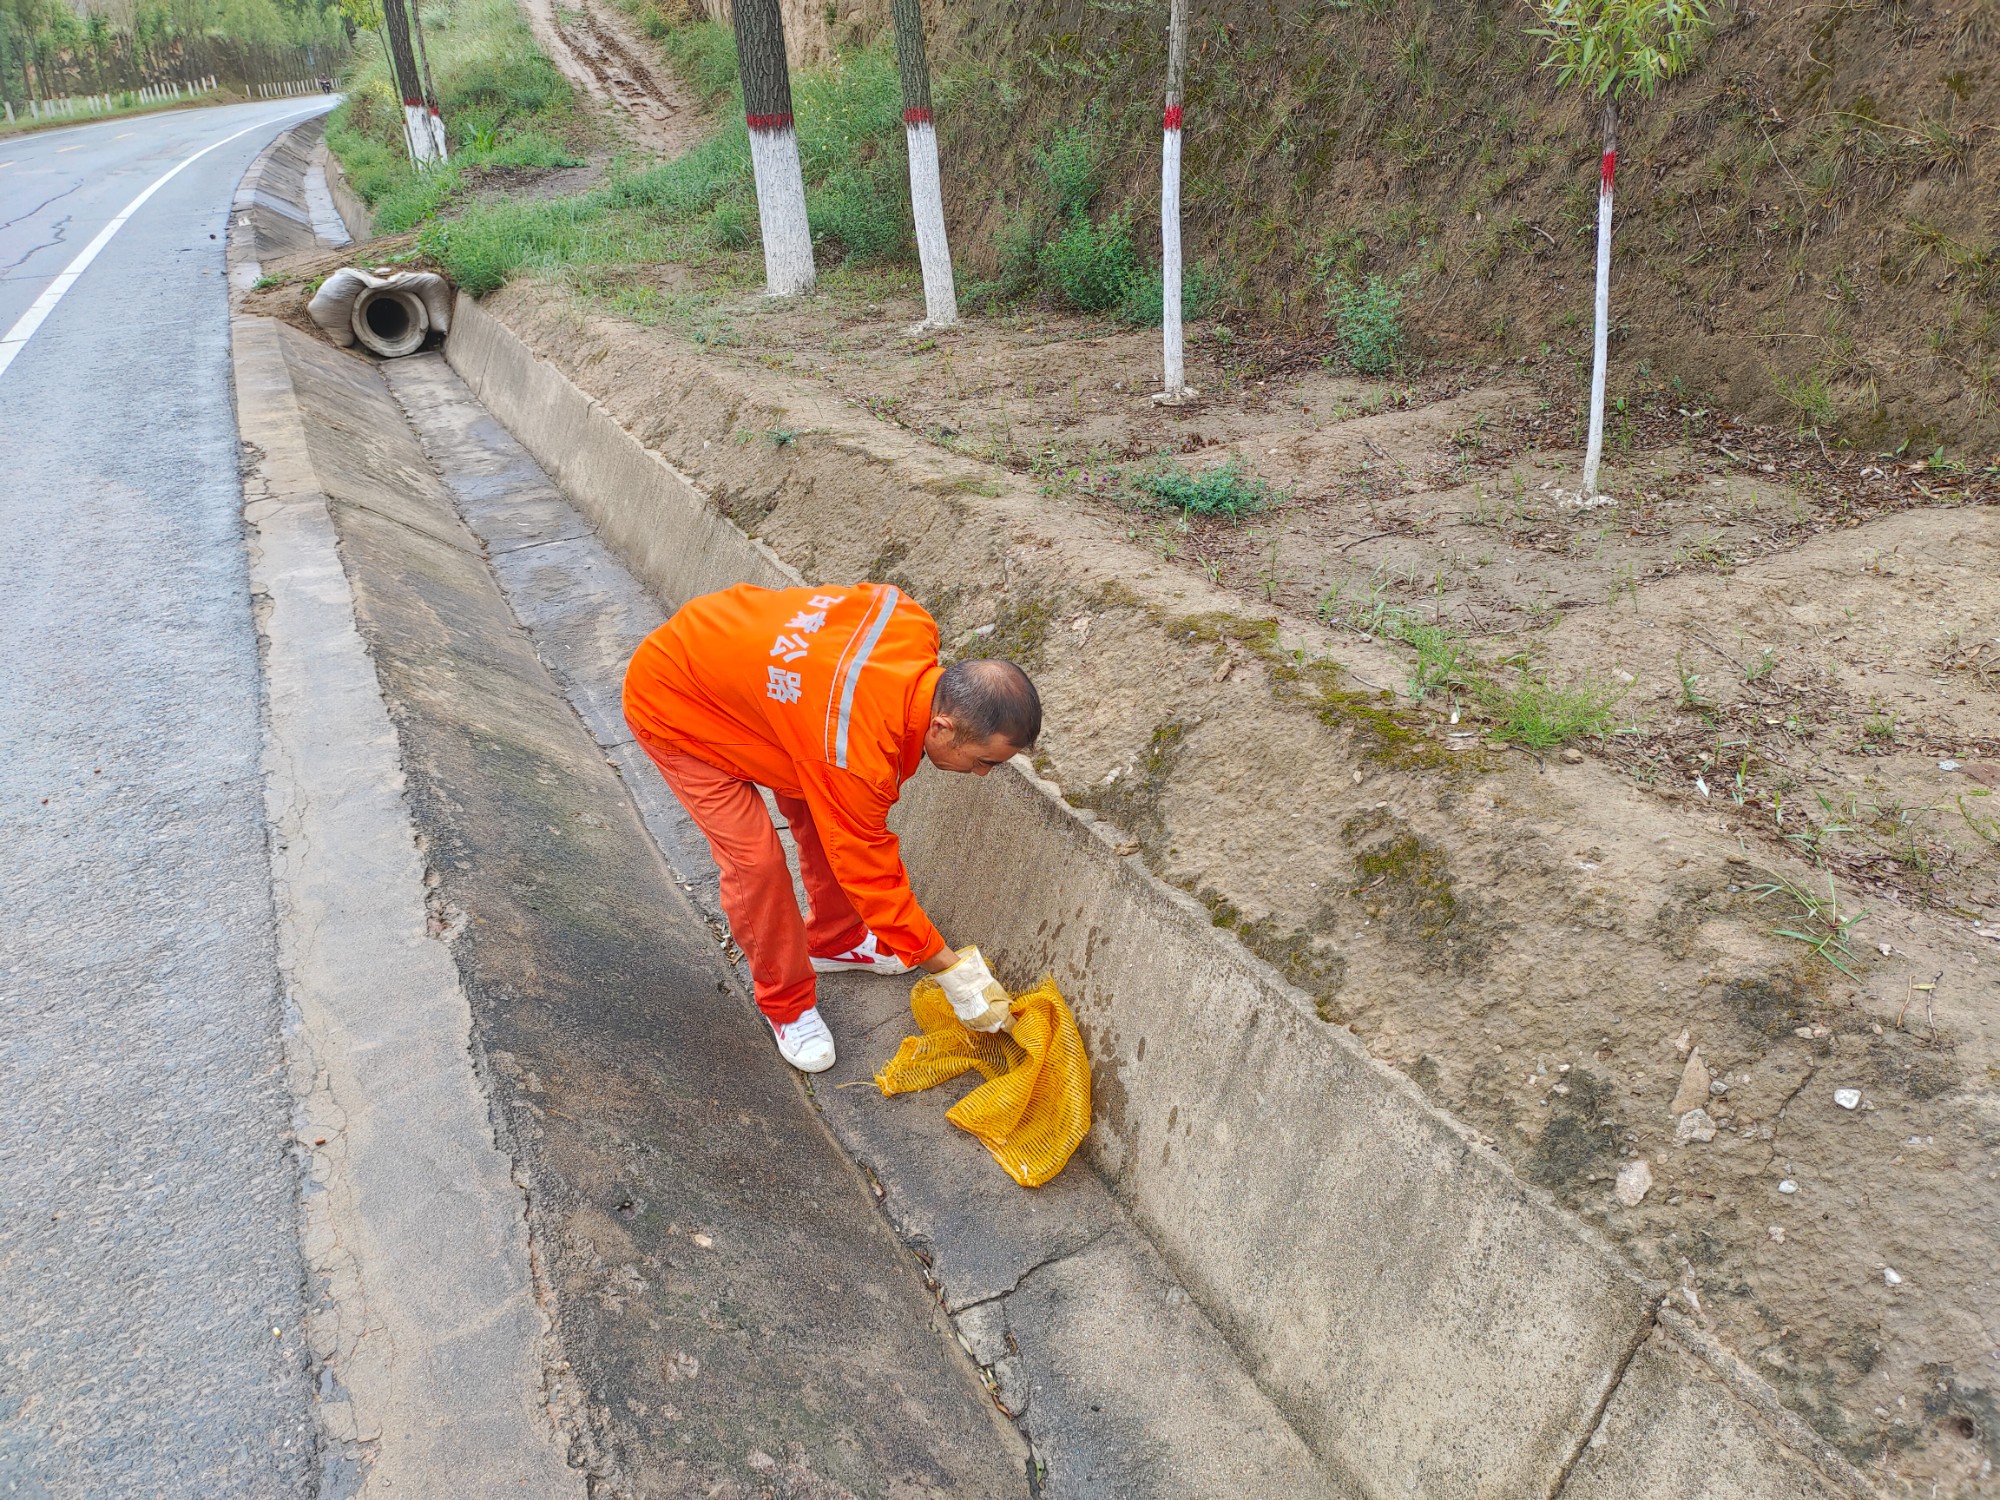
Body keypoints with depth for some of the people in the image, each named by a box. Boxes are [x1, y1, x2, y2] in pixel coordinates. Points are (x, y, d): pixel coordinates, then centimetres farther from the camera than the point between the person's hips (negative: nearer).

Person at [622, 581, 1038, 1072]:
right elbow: (871, 874, -26)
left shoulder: (913, 624, -21)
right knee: (755, 859, -12)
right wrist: (954, 971, -16)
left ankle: (834, 941, 31)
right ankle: (785, 1002, 11)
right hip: (672, 707, -8)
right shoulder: (856, 755, -39)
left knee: (824, 817, 9)